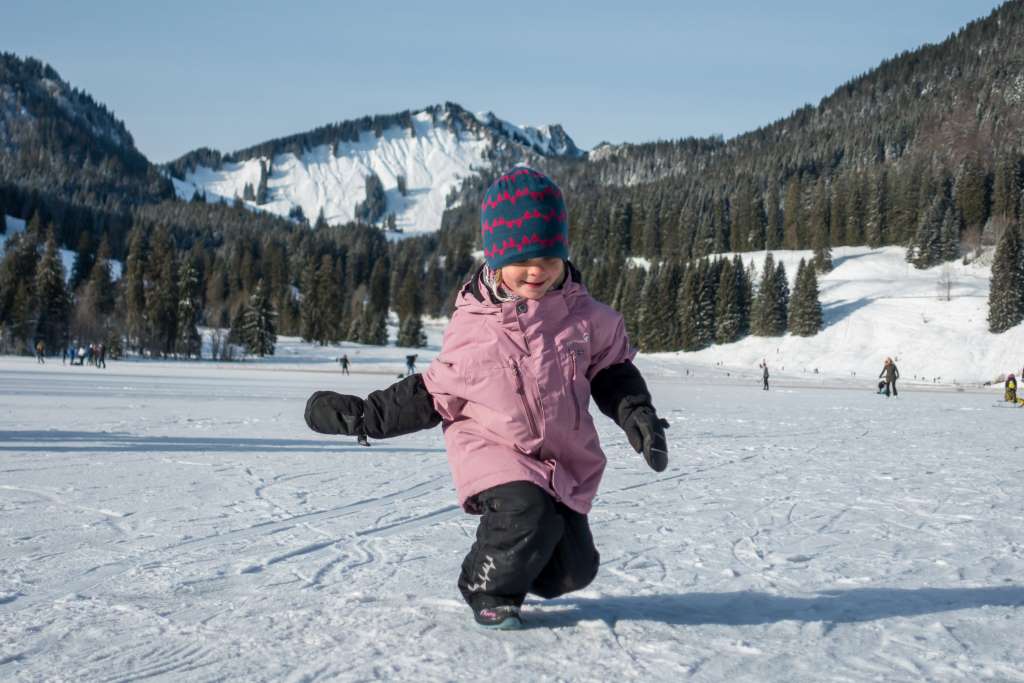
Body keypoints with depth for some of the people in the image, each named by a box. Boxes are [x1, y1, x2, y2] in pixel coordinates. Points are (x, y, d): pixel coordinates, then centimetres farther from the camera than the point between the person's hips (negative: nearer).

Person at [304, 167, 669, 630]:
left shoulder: (584, 314, -4)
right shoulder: (471, 325, -8)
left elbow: (612, 369, 12)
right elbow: (434, 395, 4)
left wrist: (636, 415, -5)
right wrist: (363, 414, -2)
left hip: (568, 458, 3)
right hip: (496, 452, -3)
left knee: (573, 567, 0)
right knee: (528, 516, -31)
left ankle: (520, 575, 36)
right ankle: (488, 590, 1)